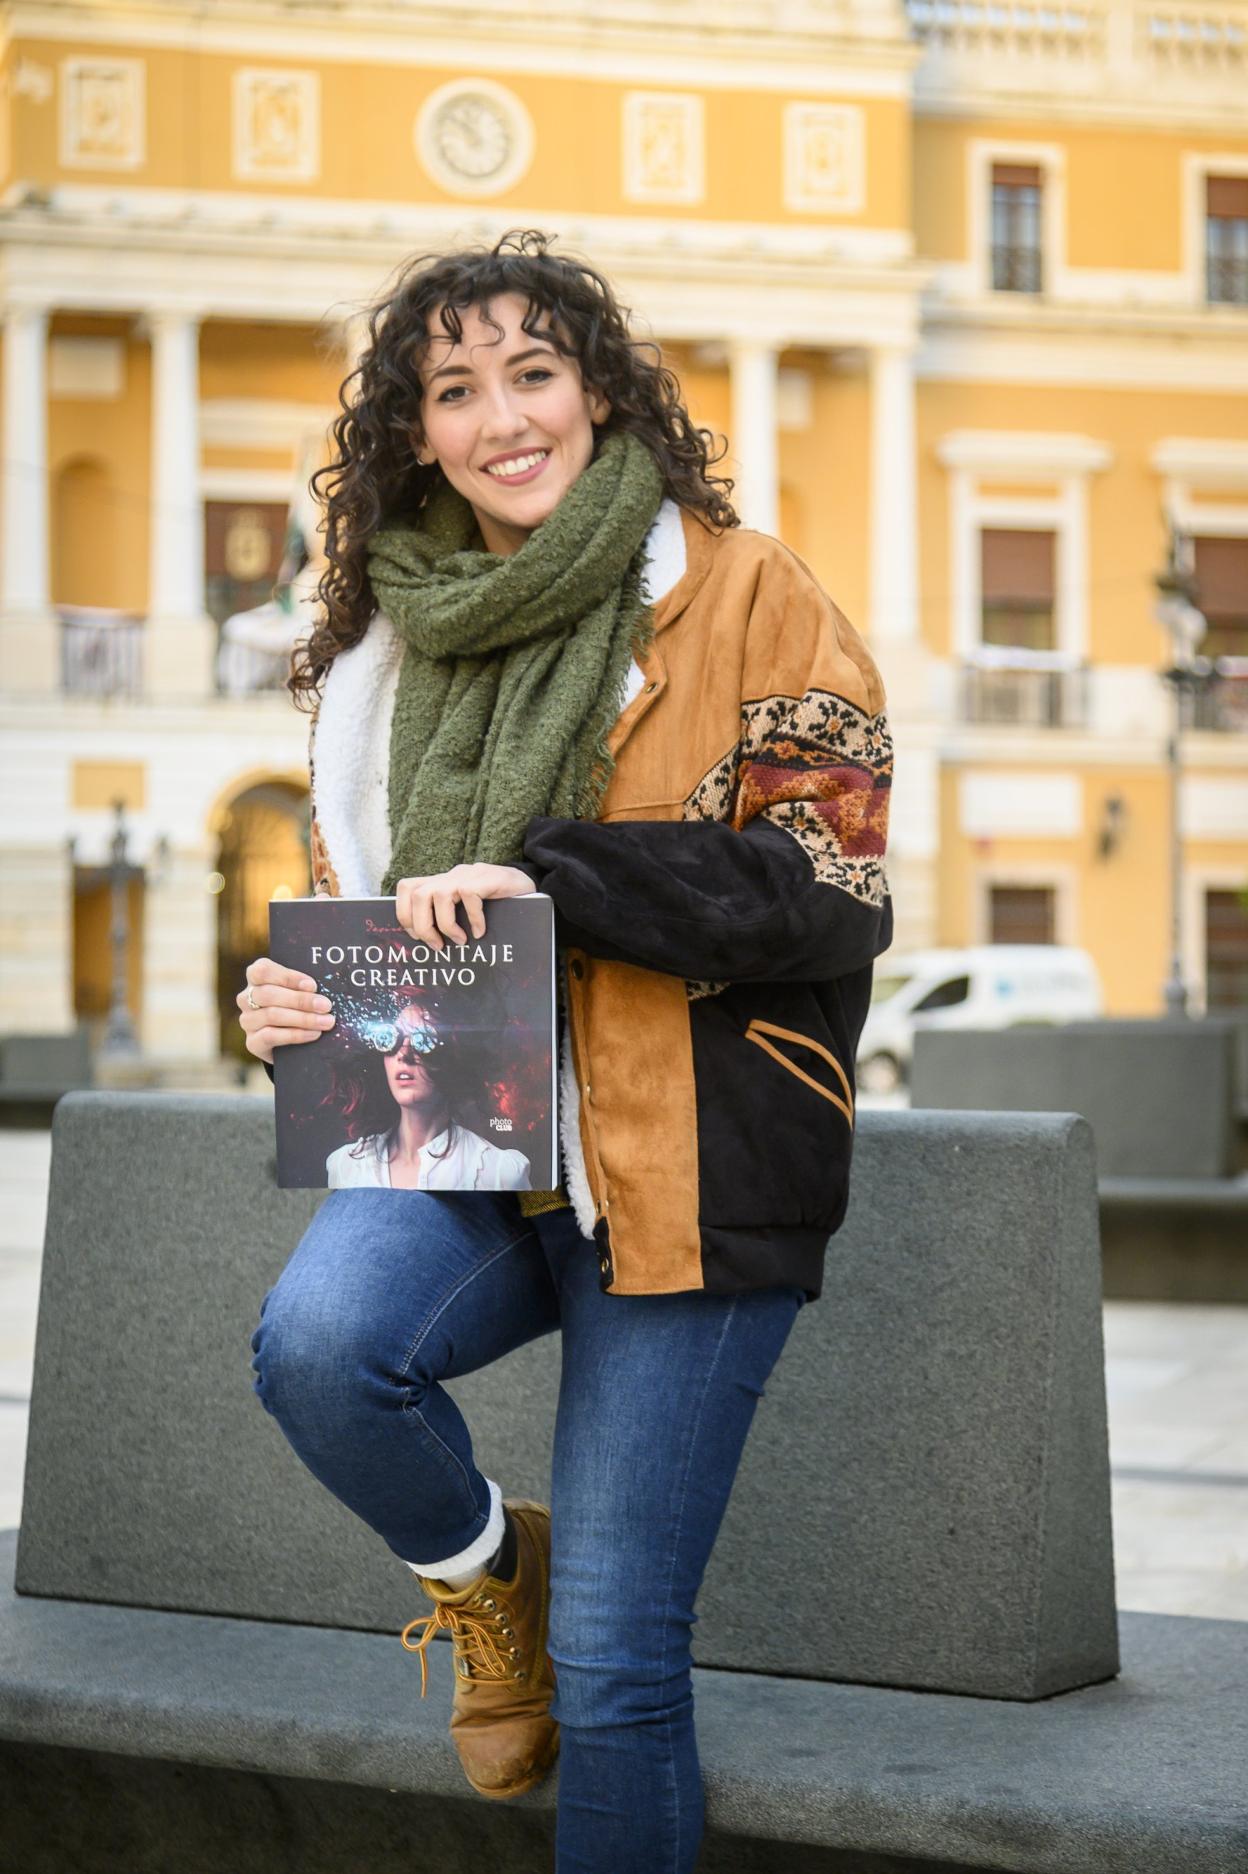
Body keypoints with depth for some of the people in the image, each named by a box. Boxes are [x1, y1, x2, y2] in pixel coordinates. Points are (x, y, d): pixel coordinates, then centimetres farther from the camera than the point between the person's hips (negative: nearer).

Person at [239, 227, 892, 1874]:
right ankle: (483, 1578, 3)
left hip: (683, 1164, -4)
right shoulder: (399, 641, 13)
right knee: (316, 1342, -30)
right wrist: (303, 1001, 1)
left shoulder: (744, 595, -2)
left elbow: (832, 896, -10)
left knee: (615, 1666, -4)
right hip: (466, 1141, 4)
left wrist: (550, 877, -19)